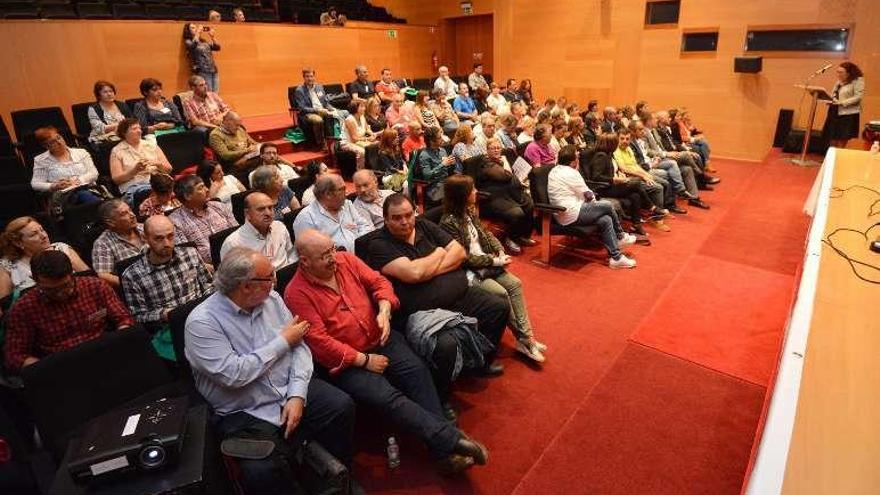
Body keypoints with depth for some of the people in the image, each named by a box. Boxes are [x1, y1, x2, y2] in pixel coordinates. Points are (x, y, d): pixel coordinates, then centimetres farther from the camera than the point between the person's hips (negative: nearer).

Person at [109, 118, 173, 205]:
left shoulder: (151, 145, 20)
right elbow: (116, 179, 3)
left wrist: (159, 164, -6)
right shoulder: (117, 151, 11)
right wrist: (135, 170, -12)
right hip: (134, 185, -3)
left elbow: (169, 169, 16)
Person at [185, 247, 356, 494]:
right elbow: (233, 375, -25)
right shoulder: (201, 322, -15)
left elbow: (299, 347, 0)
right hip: (245, 415, -5)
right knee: (262, 471, -28)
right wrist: (282, 341, -15)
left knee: (342, 406, -12)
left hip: (292, 392, 5)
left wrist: (297, 395, -13)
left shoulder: (271, 299, 2)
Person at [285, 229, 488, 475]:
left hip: (379, 339, 5)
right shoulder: (296, 294, -12)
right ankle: (450, 438, -20)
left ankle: (444, 451, -18)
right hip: (345, 362, -4)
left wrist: (384, 310, -13)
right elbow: (320, 342, -16)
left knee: (417, 371, -18)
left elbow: (379, 282, 8)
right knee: (387, 397, -25)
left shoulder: (346, 260, 4)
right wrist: (364, 360, -16)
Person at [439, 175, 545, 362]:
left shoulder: (470, 212, 5)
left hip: (486, 263, 8)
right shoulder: (449, 222, -19)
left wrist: (501, 252, -4)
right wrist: (494, 261, -15)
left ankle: (526, 335, -8)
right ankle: (523, 339, -5)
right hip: (468, 272, -8)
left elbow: (485, 234, 14)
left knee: (515, 284, -9)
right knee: (501, 293, -21)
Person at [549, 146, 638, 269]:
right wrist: (592, 198, 16)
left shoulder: (555, 170, 12)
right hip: (572, 215, -9)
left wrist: (588, 199, 9)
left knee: (606, 220, 6)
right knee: (608, 206, -2)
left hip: (561, 215, 9)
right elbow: (589, 196, -6)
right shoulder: (570, 173, -16)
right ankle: (620, 237, 20)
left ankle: (616, 257, 6)